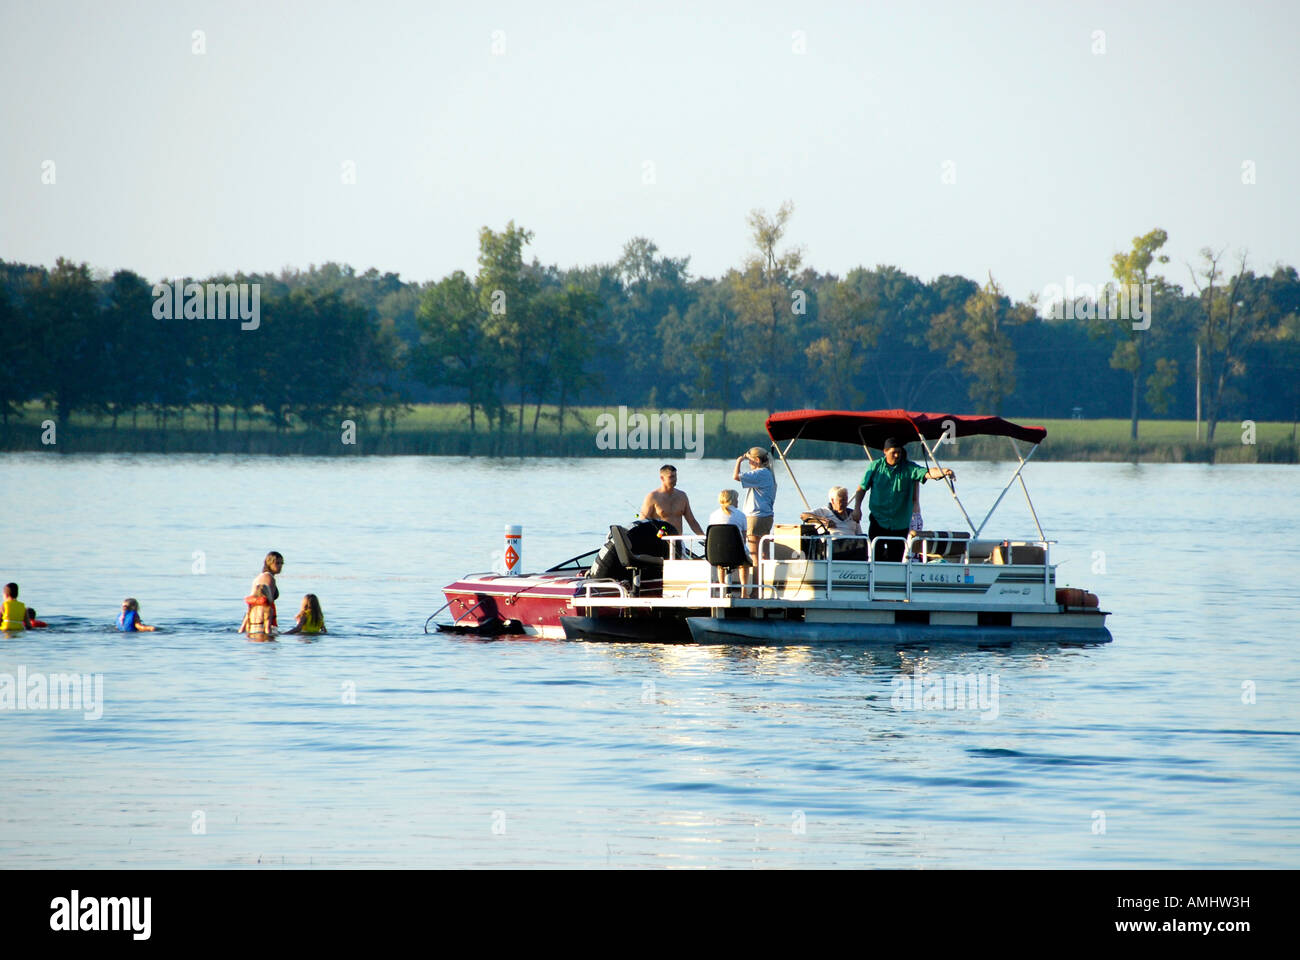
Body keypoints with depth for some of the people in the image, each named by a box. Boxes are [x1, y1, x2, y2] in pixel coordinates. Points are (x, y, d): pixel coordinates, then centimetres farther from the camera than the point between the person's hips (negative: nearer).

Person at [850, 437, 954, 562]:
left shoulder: (909, 468, -2)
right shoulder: (875, 466, 3)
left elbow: (927, 473, -18)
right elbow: (862, 488, 11)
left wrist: (943, 472, -38)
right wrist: (857, 508, 1)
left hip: (899, 525, 0)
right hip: (878, 522, 0)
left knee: (895, 559, 2)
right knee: (876, 556, -6)